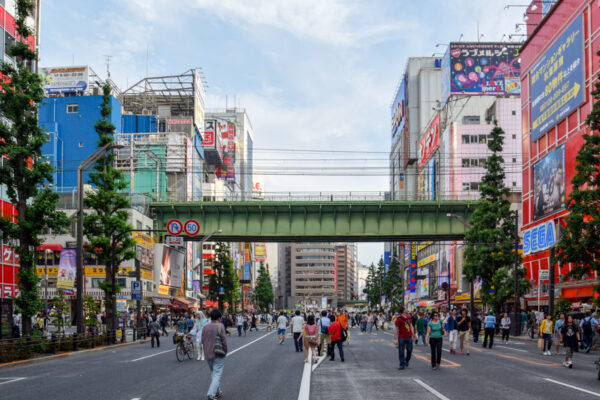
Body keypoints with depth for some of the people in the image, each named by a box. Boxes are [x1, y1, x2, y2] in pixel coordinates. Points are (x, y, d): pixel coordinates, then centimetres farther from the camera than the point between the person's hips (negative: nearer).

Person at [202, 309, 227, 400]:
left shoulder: (205, 327, 2)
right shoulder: (220, 326, -13)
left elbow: (203, 341, 4)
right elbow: (224, 341, -14)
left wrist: (206, 351, 15)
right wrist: (225, 352, 0)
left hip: (208, 355, 5)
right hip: (218, 355, -5)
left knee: (213, 374, 21)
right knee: (217, 375, -3)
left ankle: (217, 392, 30)